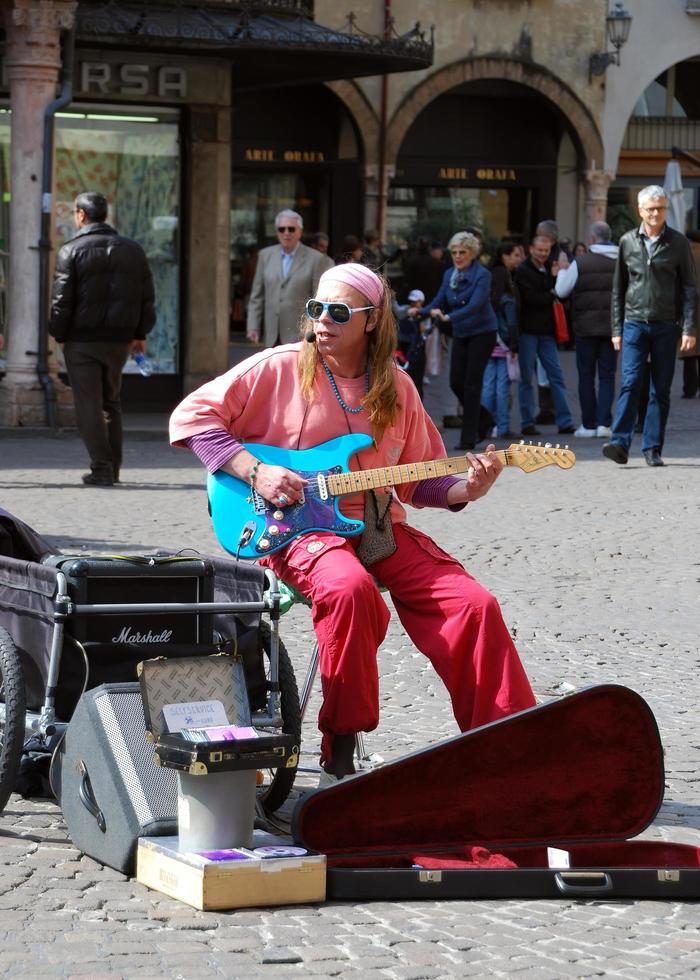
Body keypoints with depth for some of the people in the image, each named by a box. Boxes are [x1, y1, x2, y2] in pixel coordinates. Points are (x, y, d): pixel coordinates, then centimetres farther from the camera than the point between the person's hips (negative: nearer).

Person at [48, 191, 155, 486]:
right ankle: (112, 467, 17)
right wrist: (140, 334, 16)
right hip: (119, 339, 5)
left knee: (89, 404, -1)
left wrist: (59, 335, 1)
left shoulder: (71, 251, -8)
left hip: (81, 340, -5)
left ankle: (101, 467, -6)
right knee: (111, 401, 17)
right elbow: (147, 297, 9)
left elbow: (61, 300, -10)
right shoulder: (133, 250, 7)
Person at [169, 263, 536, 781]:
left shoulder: (396, 387, 11)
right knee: (350, 587, -38)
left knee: (475, 605, -15)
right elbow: (191, 416, -2)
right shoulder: (278, 369, -2)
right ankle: (339, 752, -24)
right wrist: (254, 470, -12)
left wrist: (465, 490, -4)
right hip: (300, 529, -4)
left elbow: (416, 483, 17)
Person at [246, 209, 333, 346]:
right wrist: (253, 326, 4)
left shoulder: (316, 259, -4)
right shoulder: (266, 255, 9)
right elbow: (257, 295, 11)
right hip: (273, 335, 4)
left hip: (300, 336, -4)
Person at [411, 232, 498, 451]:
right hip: (460, 334, 7)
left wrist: (449, 317, -41)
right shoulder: (449, 275, 6)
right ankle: (482, 419, 24)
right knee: (456, 381, 1)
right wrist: (420, 311, -14)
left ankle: (469, 438, -4)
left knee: (472, 382, -8)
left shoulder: (482, 275, -15)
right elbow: (439, 302, 6)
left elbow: (475, 305, -27)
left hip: (482, 333, -7)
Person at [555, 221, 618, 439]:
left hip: (586, 326, -2)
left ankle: (589, 425, 7)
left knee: (586, 375, 7)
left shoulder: (580, 263, -9)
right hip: (612, 327, 2)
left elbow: (561, 291, 0)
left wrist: (562, 271, 17)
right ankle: (604, 423, -2)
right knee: (607, 375, 7)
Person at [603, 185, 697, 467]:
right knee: (630, 383, -12)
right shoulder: (628, 242, 7)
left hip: (665, 326, 0)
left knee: (661, 390, 3)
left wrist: (689, 330, -5)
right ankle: (620, 443, -17)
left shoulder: (678, 243, 3)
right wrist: (617, 329, 9)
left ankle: (652, 449, 7)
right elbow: (618, 289, 12)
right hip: (634, 324, 0)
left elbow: (689, 288, 3)